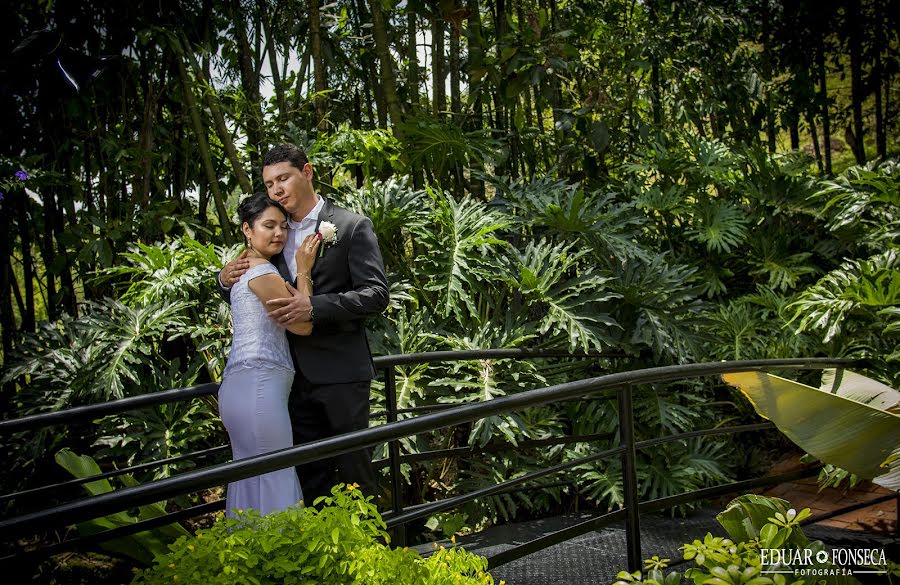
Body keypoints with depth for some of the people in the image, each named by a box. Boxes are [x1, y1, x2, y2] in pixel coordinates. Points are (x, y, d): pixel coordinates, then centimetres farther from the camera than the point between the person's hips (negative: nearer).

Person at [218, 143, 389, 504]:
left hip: (339, 372, -5)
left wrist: (315, 307, -25)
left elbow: (376, 294, -12)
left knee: (353, 469, 5)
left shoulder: (352, 227, -3)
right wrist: (226, 281, -1)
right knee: (308, 476, 12)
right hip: (293, 376, 5)